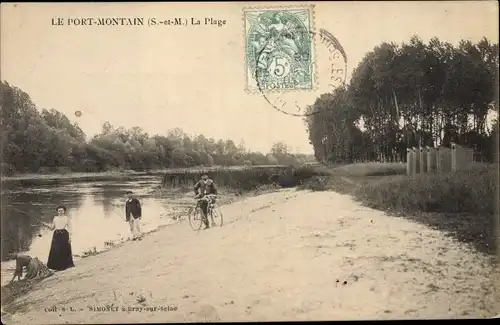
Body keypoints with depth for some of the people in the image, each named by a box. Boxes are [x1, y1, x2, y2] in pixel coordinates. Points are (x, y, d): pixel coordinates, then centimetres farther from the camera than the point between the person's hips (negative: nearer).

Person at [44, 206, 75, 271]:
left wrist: (69, 237, -6)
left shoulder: (66, 218, 6)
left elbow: (69, 228, 2)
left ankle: (63, 265, 4)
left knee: (64, 251, -3)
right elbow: (52, 227, 13)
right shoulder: (55, 218, 15)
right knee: (55, 251, -2)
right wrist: (46, 224, -4)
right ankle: (57, 266, 4)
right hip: (56, 235, 3)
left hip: (64, 235, -3)